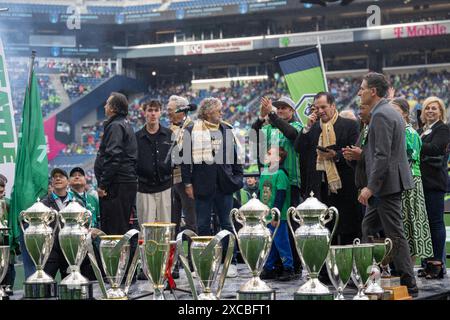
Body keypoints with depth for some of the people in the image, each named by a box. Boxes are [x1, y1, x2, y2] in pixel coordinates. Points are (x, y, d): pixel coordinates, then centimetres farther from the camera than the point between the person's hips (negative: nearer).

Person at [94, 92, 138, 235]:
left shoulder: (115, 126, -12)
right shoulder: (126, 125, 21)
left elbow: (113, 157, -21)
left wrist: (103, 184, -19)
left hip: (117, 185, -10)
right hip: (129, 181, 10)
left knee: (114, 229, -10)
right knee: (123, 227, 12)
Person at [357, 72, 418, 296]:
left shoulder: (381, 115, -17)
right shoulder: (389, 112, 16)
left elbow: (382, 156, -23)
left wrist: (371, 187, -22)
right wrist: (361, 152, 19)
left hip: (387, 183, -11)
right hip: (387, 183, 11)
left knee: (395, 234, -6)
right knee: (368, 228, 17)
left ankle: (409, 284, -2)